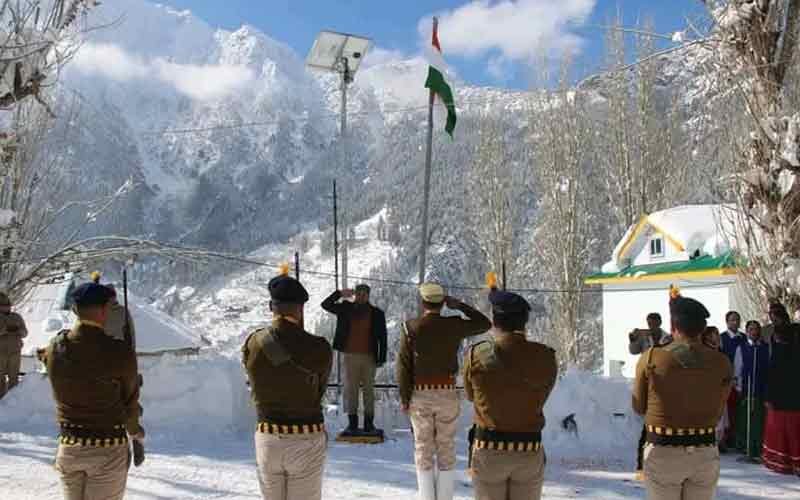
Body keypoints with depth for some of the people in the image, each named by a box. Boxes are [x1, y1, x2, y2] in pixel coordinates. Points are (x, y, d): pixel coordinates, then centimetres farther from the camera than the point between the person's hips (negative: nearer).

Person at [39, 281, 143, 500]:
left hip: (68, 447, 4)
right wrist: (134, 430, 16)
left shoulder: (55, 347, -5)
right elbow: (130, 401, -3)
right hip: (108, 450, -4)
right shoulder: (120, 353, -17)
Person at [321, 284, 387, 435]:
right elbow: (325, 305, 4)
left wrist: (382, 358, -5)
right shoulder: (346, 309, 5)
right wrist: (339, 294, -9)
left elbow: (382, 337, 1)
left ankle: (369, 423, 10)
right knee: (350, 390, 2)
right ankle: (352, 424, 7)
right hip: (349, 356, 1)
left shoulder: (377, 314, 0)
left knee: (368, 390, 5)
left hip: (369, 357, -1)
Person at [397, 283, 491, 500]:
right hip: (447, 394, 0)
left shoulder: (411, 327, -5)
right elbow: (485, 324, 12)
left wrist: (404, 397, -1)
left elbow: (403, 365, -7)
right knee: (446, 448, 9)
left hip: (420, 394, 0)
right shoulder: (454, 325, -4)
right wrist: (460, 306, 12)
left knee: (423, 448, 8)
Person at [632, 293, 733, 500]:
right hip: (705, 453, 2)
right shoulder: (721, 363, -3)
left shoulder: (651, 359, -9)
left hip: (663, 453, -2)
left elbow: (639, 407, 3)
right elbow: (717, 413, 7)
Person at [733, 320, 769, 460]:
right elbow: (737, 369, 3)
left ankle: (757, 448, 7)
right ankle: (742, 445, 19)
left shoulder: (766, 348, 3)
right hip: (745, 389, 0)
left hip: (762, 389, 0)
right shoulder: (741, 348, 2)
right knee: (743, 418, 7)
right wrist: (738, 388, -2)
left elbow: (770, 368, 2)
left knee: (759, 419, -1)